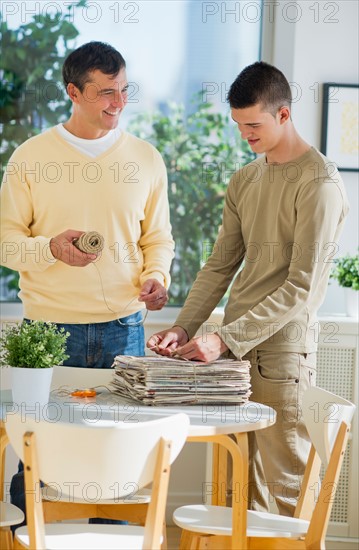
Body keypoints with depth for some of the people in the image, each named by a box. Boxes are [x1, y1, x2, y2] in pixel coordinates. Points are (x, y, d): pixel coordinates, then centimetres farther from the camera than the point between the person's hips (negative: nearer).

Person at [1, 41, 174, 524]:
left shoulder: (146, 159, 8)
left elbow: (158, 239, 15)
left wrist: (156, 276, -5)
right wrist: (50, 248, -15)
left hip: (123, 328, 2)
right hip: (49, 326, -2)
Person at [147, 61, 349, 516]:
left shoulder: (319, 184, -11)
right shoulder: (244, 181, 14)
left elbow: (301, 287, -16)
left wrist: (225, 340, -18)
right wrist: (183, 328, 1)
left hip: (281, 350, -7)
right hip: (234, 347, 7)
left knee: (287, 486, -2)